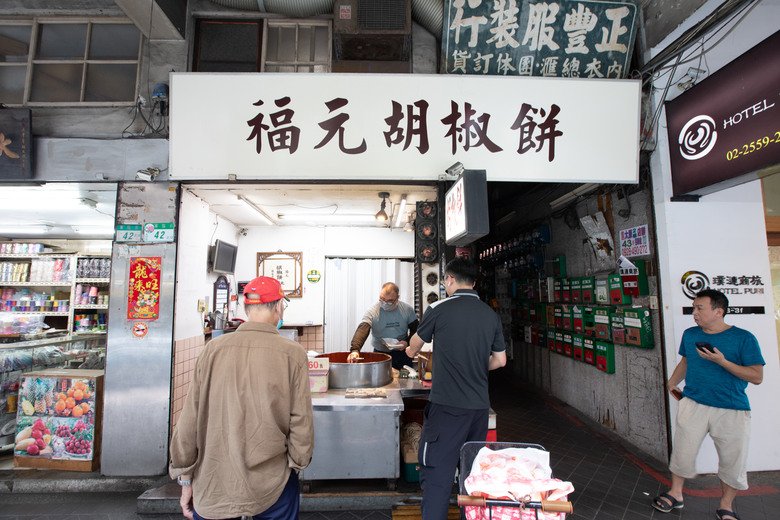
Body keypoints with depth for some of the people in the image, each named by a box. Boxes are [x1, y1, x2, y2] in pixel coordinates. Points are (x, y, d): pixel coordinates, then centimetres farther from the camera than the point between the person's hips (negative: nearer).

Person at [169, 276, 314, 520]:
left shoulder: (213, 349, -8)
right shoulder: (293, 353, -14)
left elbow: (190, 420, -3)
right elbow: (301, 420, -10)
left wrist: (186, 480, 10)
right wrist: (297, 463, 8)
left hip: (214, 488, 2)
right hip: (272, 488, -1)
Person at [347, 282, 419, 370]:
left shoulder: (407, 309, -7)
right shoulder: (372, 311, -15)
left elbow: (416, 329, 5)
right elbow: (362, 331, -29)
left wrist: (407, 342, -14)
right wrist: (355, 349, -45)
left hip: (402, 353, 2)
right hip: (380, 354, -1)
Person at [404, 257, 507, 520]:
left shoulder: (439, 309, -8)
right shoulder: (491, 314, 4)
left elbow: (415, 344, 10)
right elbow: (500, 360, 12)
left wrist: (411, 350, 32)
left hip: (447, 405, -5)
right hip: (480, 405, 6)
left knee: (437, 472, 0)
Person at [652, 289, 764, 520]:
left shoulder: (743, 338, -7)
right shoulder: (690, 334, 5)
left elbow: (757, 376, -10)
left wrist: (722, 361, -21)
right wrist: (672, 383, 17)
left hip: (732, 410, -2)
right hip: (693, 403, 3)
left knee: (733, 460, 8)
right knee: (682, 450, 5)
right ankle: (676, 494, 26)